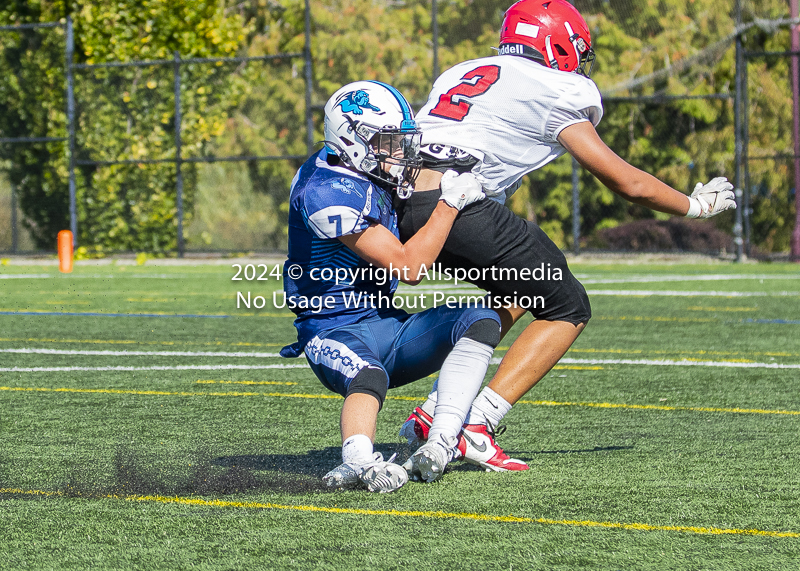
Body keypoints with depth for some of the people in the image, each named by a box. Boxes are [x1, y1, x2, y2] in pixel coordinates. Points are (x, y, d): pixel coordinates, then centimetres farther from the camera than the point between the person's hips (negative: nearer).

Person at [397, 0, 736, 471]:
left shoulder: (461, 74, 27)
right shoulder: (554, 92, 6)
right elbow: (630, 184, 9)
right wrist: (694, 206, 24)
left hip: (403, 210, 8)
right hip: (458, 206, -8)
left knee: (524, 287, 28)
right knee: (568, 309, 8)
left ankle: (437, 411, 18)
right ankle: (476, 426, -4)